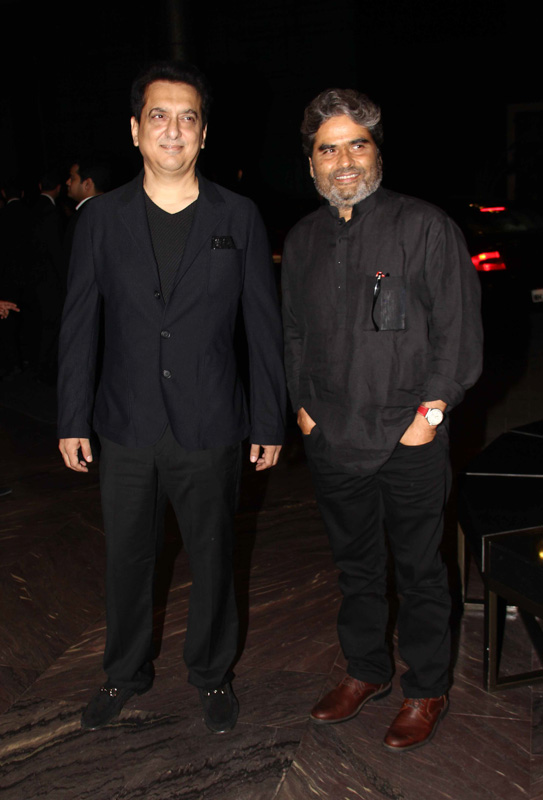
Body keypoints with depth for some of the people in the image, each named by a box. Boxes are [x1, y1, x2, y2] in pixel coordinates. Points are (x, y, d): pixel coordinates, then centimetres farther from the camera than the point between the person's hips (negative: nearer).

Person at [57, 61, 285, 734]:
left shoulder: (238, 217, -1)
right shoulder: (101, 218, 2)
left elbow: (263, 326, 1)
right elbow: (79, 325, 5)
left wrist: (269, 424, 0)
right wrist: (72, 420, 3)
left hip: (210, 430, -1)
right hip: (126, 429, 1)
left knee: (212, 558, 13)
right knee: (126, 559, 15)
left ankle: (211, 673, 36)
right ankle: (126, 672, 39)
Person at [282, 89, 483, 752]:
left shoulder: (425, 227, -6)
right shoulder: (302, 239, 9)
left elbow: (459, 329, -6)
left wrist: (432, 409, -11)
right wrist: (301, 404, 8)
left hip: (409, 441, -4)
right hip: (331, 441, 4)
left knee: (418, 571, 9)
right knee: (355, 563, 19)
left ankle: (426, 692, 29)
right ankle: (366, 670, 38)